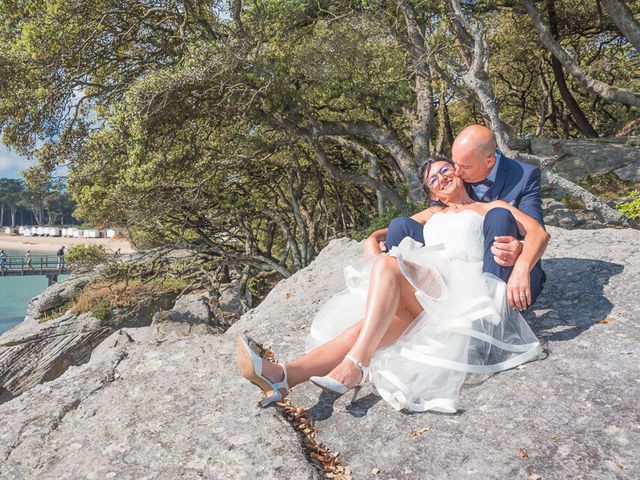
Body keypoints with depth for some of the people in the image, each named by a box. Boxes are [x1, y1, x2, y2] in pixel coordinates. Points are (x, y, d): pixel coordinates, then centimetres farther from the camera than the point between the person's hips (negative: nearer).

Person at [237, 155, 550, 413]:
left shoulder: (493, 208, 23)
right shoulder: (433, 214, 37)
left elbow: (539, 233, 8)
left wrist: (521, 268, -13)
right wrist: (374, 245, 10)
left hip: (464, 292, -4)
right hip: (423, 296, 4)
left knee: (388, 265, -32)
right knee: (363, 326, -28)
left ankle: (355, 365, -44)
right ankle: (284, 375, -47)